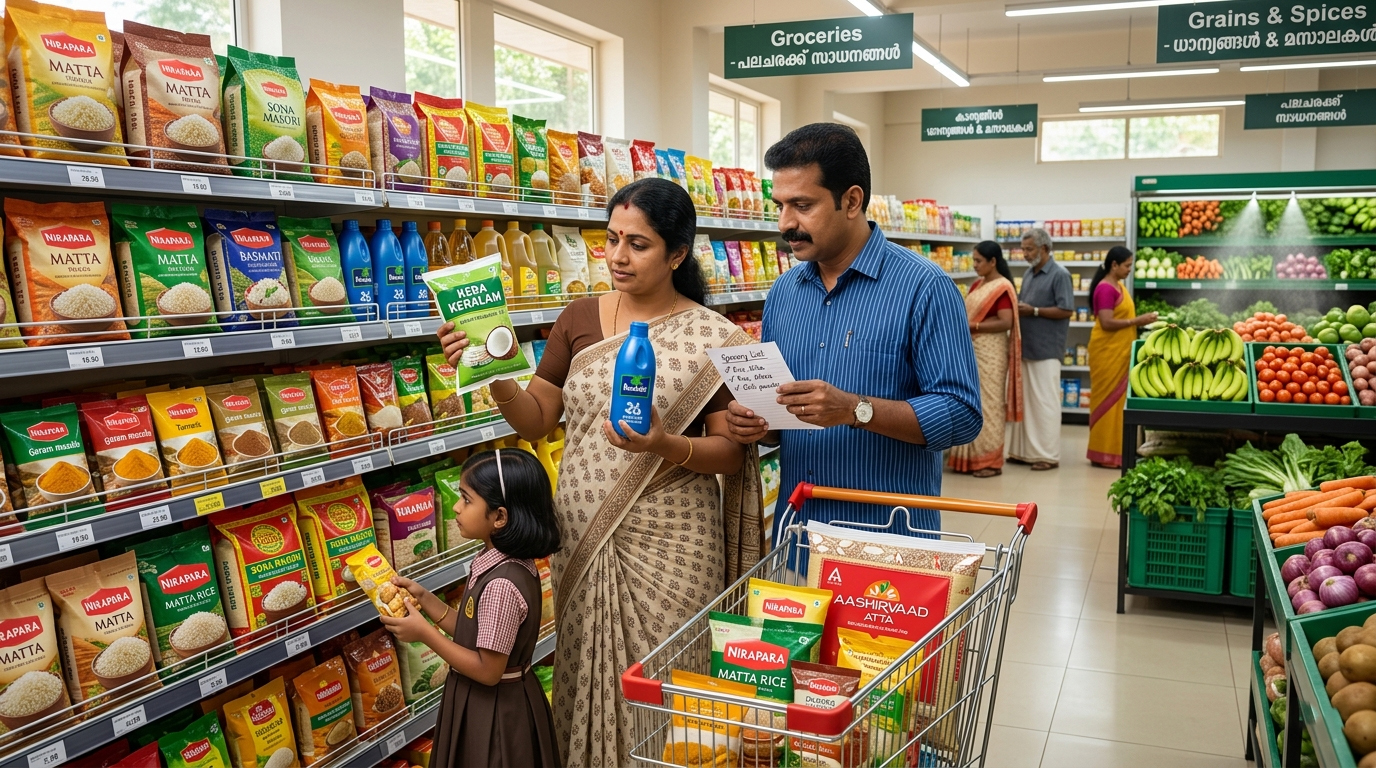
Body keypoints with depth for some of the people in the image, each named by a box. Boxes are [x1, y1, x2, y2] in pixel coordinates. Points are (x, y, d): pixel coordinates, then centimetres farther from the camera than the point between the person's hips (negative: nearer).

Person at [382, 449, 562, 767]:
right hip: (486, 705, 9)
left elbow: (488, 670, -24)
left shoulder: (502, 584, -29)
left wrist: (424, 633, -20)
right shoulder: (501, 563, -1)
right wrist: (424, 598, 3)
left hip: (493, 714, -9)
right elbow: (473, 632, 7)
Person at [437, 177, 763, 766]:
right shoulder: (579, 319, 4)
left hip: (667, 546, -3)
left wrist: (665, 446, -24)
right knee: (586, 679, 13)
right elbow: (537, 421, 7)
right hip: (582, 540, 4)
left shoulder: (713, 339, -7)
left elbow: (732, 453, -6)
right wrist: (496, 377, -11)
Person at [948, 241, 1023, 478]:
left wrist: (973, 326, -19)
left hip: (990, 351, -8)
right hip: (970, 350, 8)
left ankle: (991, 460, 2)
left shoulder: (1002, 287, -11)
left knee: (988, 402, -4)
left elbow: (1006, 323, -18)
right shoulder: (976, 285, 14)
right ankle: (971, 457, 16)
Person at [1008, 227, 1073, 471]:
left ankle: (1049, 455, 3)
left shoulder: (1059, 275, -9)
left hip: (1045, 349, -8)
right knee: (1025, 400, 11)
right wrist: (1018, 309, -1)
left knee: (1045, 402, -3)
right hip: (1025, 347, 8)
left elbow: (1067, 311, -14)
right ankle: (1025, 450, 18)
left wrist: (1033, 311, -18)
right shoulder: (1028, 273, 14)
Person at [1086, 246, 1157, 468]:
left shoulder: (1118, 286, 15)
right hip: (1107, 352, -10)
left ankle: (1111, 450, 18)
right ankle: (1105, 453, 1)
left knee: (1117, 399, 12)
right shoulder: (1106, 289, -15)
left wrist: (1139, 321, 6)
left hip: (1119, 352, 10)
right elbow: (1107, 323, -21)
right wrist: (1137, 321, -17)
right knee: (1108, 400, -5)